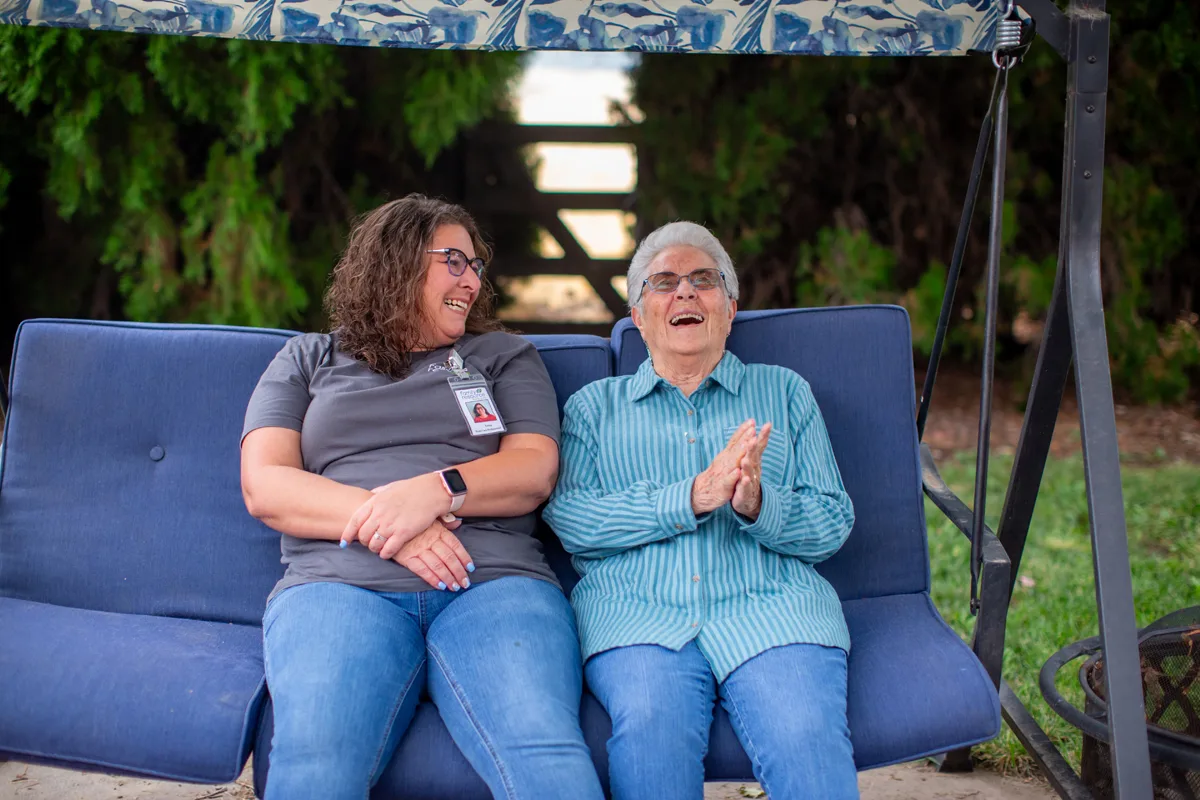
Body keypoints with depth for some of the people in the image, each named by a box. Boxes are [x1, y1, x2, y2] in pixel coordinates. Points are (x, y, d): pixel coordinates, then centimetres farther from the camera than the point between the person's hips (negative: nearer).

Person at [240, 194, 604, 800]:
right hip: (340, 583, 0)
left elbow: (534, 472, 10)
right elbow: (264, 485, 9)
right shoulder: (308, 360, 24)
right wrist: (381, 524, -9)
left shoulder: (504, 356, 26)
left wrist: (434, 490, -11)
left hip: (493, 578, 1)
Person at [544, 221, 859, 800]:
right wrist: (692, 497, -10)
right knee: (651, 725, -34)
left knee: (805, 735, -31)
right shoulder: (594, 405, 21)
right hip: (638, 611, 0)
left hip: (769, 605, 1)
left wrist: (759, 506, -9)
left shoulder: (784, 392, 23)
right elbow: (569, 519, 3)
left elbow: (834, 522, 14)